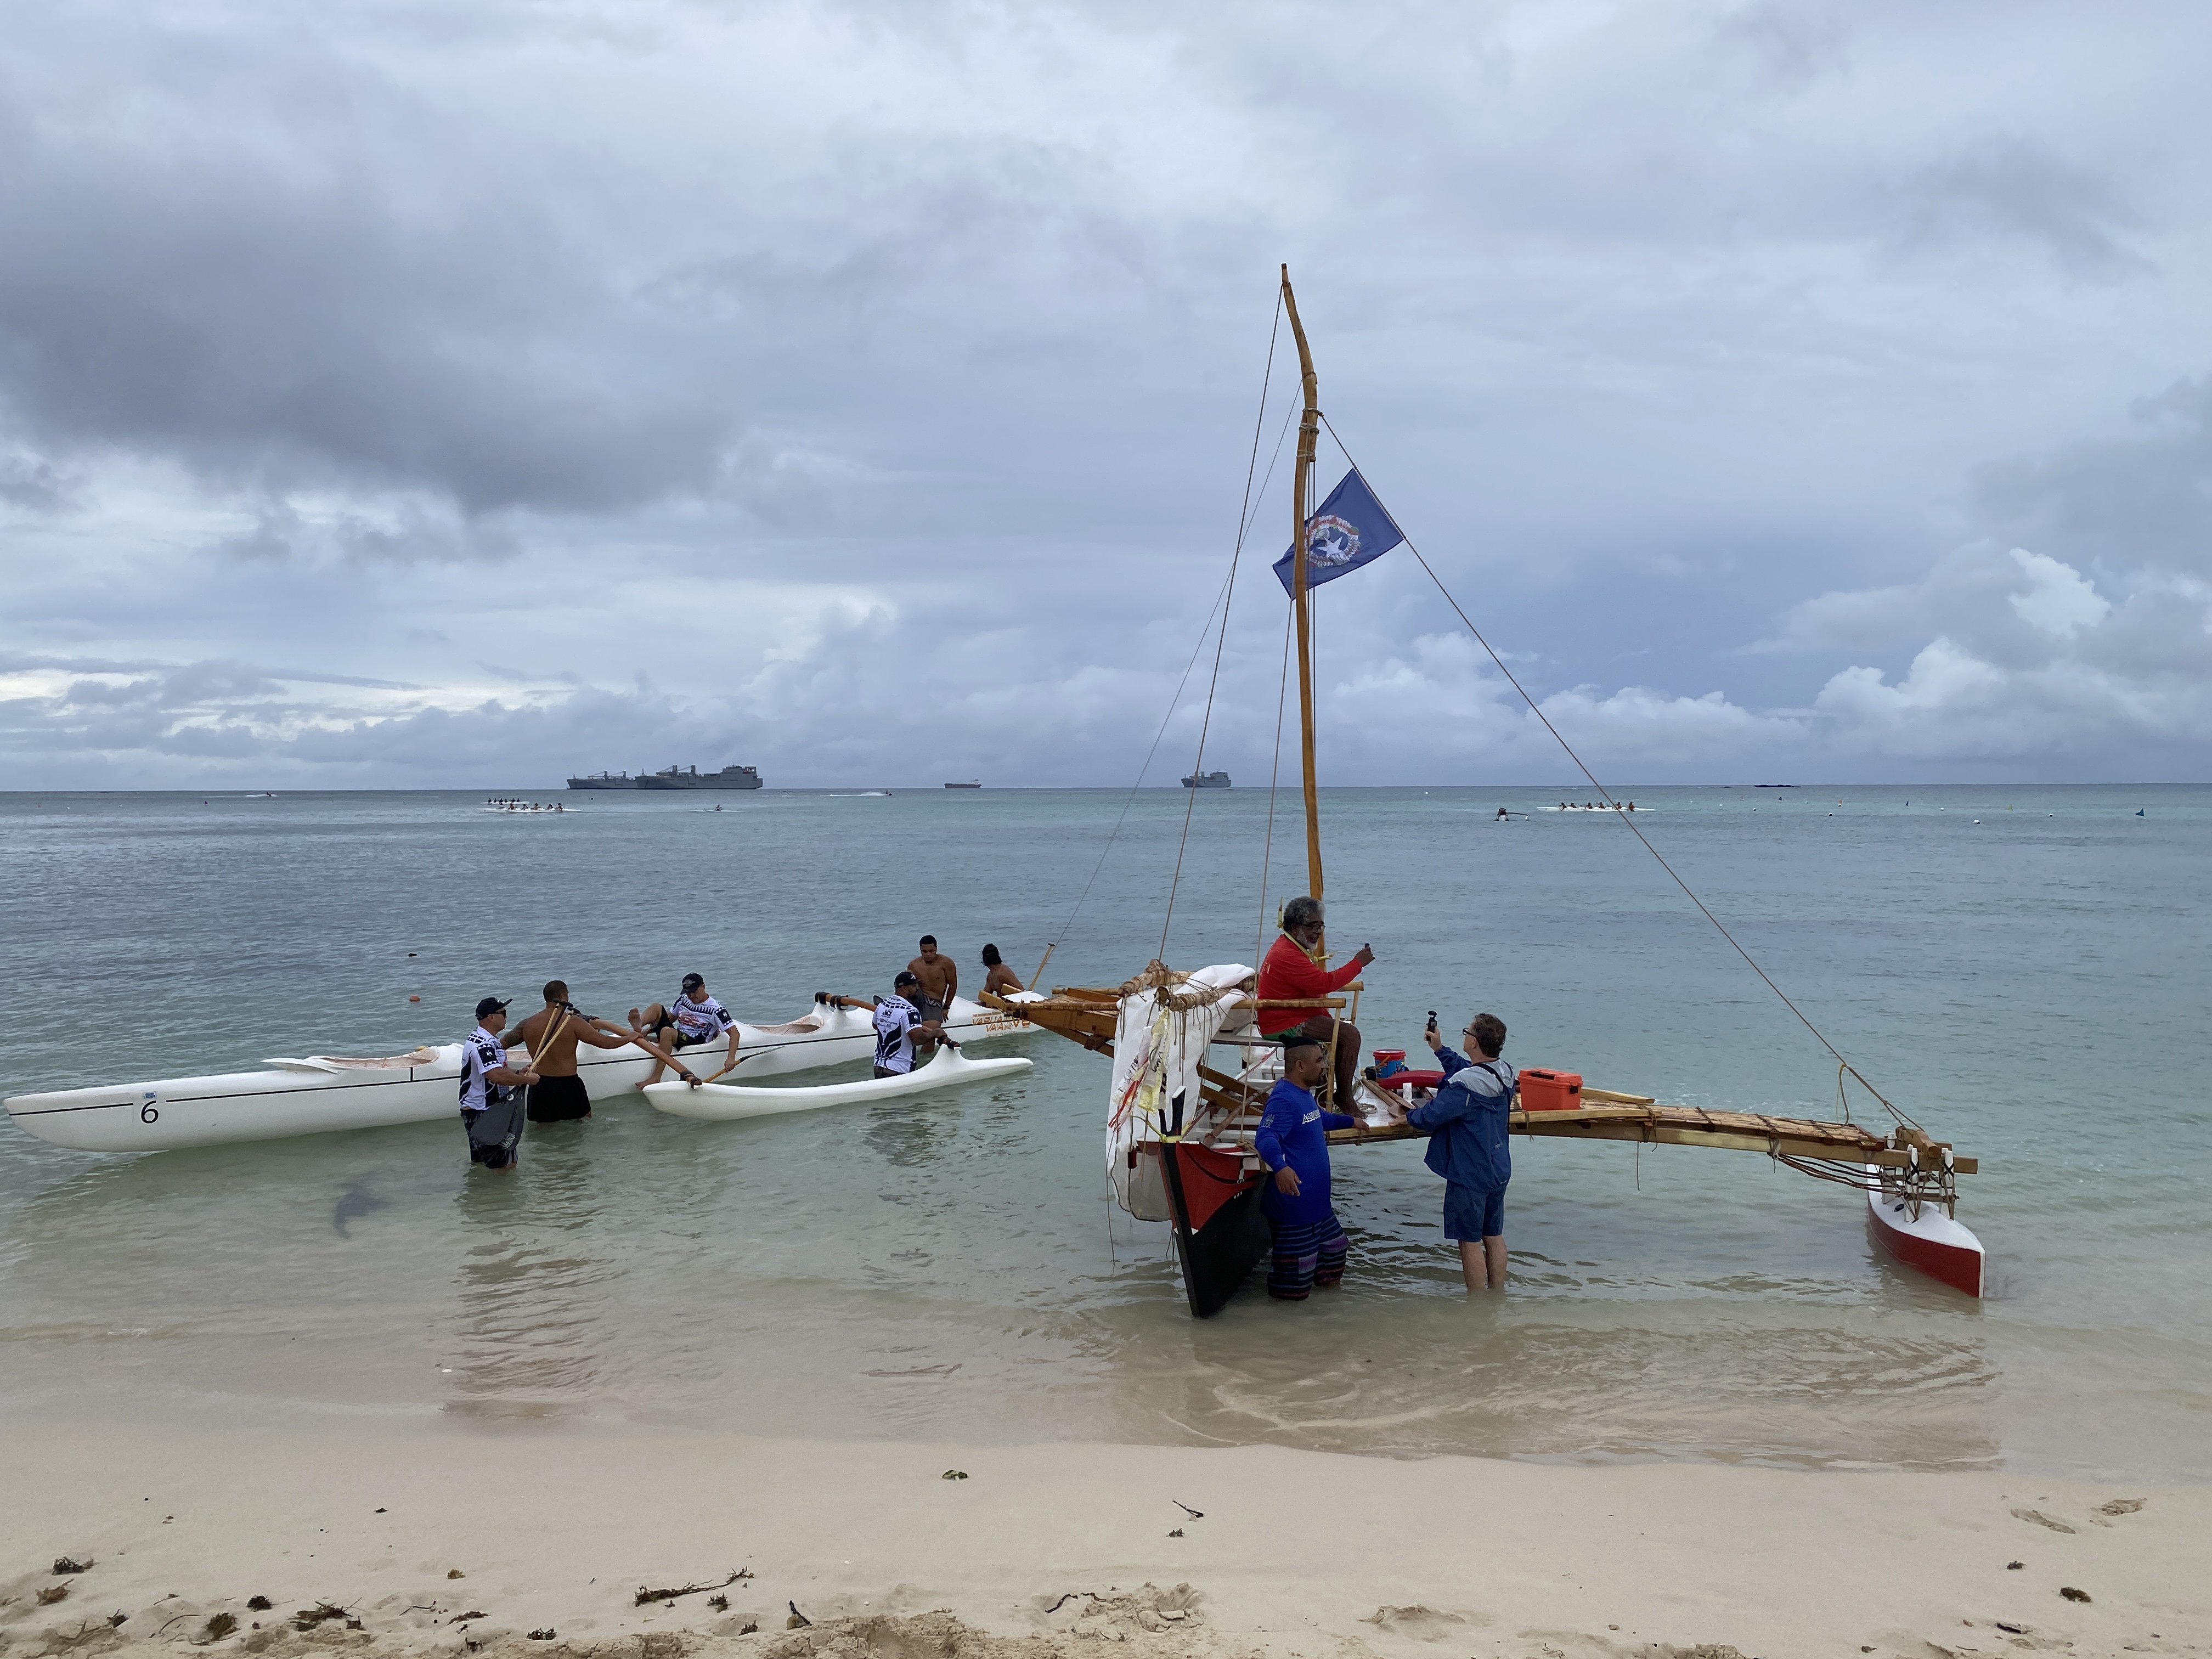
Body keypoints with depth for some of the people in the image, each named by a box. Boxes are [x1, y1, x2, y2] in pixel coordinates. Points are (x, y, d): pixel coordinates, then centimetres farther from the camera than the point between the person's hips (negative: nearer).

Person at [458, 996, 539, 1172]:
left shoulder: (488, 1041, 14)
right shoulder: (483, 1045, -23)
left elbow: (497, 1068, 24)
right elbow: (497, 1076, -35)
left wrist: (518, 1072, 5)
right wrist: (526, 1080, -23)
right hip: (483, 1115, -11)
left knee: (479, 1163, 21)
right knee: (506, 1166, -8)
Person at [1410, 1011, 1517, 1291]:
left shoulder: (1465, 1086, -28)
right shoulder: (1506, 1073, -3)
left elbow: (1431, 1116, -22)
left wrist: (1409, 1116, -1)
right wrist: (1440, 1049, 22)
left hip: (1469, 1176, -8)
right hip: (1499, 1170, 8)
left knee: (1470, 1242, 4)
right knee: (1494, 1237, 18)